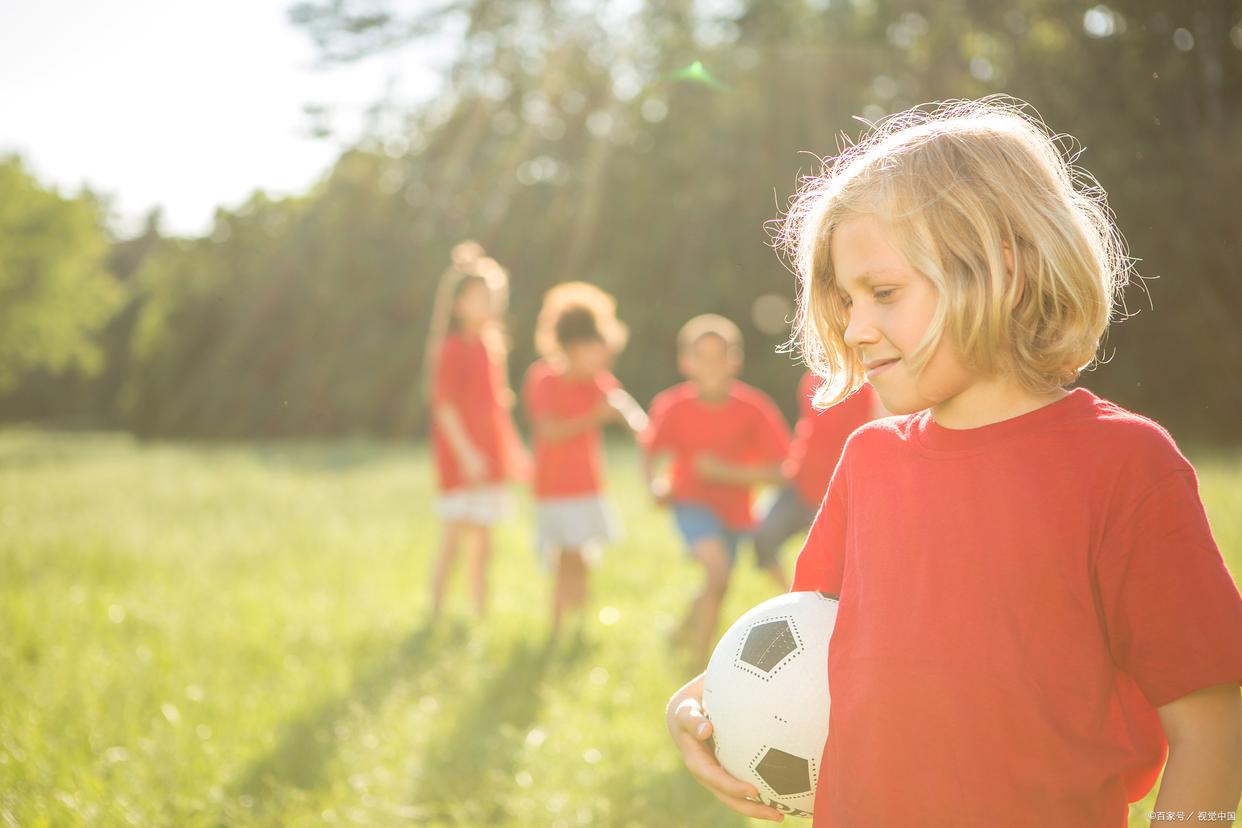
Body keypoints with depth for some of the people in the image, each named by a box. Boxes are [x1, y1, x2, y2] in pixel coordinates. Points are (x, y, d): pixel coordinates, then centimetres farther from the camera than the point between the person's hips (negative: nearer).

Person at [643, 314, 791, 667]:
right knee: (718, 570, -27)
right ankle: (701, 660, -12)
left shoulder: (754, 409, -18)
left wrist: (727, 472, -26)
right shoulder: (673, 407, -16)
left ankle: (686, 630, 52)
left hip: (734, 509, 3)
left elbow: (778, 470, -16)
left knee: (716, 588, 18)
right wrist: (656, 484, -19)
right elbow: (651, 452, 0)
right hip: (693, 502, -3)